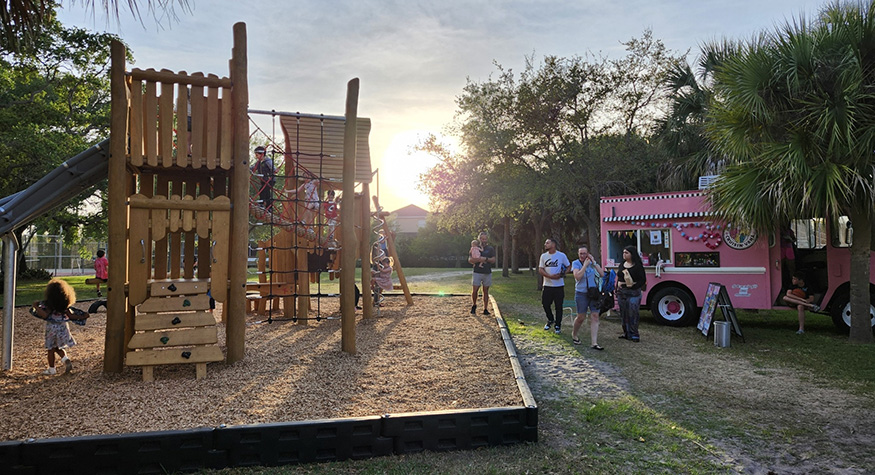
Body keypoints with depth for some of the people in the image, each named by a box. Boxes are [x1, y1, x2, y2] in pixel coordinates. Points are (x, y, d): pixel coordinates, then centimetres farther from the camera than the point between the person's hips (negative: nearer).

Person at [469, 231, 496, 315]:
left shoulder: (490, 249, 10)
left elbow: (493, 260, 1)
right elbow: (470, 260, 0)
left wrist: (485, 259, -14)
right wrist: (479, 260, -15)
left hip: (487, 273, 1)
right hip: (477, 273, -1)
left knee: (486, 291, 4)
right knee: (474, 290, -6)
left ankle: (485, 309, 8)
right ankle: (474, 305, 18)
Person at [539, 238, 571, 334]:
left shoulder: (561, 255, -2)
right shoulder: (544, 256, 5)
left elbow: (568, 266, 9)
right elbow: (540, 269, 2)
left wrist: (562, 274, -10)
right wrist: (550, 276, -14)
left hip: (559, 286, -3)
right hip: (547, 285, 3)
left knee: (558, 306, 2)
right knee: (545, 304, 5)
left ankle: (558, 326, 15)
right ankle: (550, 320, 31)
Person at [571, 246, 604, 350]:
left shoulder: (592, 262, 8)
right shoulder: (575, 263, -3)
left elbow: (601, 274, -3)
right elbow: (577, 276, -18)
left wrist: (594, 262, -8)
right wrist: (585, 265, -15)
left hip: (594, 294, 3)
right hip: (581, 294, -3)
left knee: (595, 317, -4)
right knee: (581, 317, 4)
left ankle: (594, 343, -4)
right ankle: (574, 335, 32)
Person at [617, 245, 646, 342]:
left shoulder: (638, 266, -8)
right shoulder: (622, 264, 10)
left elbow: (643, 280, -9)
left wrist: (634, 286, -21)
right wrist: (617, 288, 12)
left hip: (633, 293, -6)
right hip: (622, 292, 7)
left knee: (632, 314, -6)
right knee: (623, 314, 11)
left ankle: (634, 335, 2)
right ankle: (626, 333, 22)